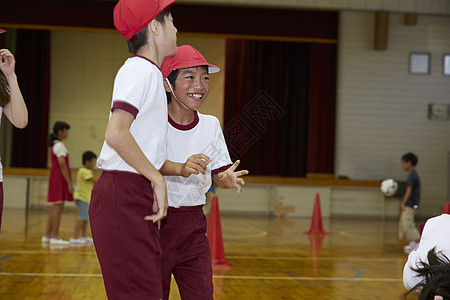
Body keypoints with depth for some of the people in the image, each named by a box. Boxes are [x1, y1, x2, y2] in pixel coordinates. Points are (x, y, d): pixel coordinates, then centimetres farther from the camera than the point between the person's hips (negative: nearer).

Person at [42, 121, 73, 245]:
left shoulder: (54, 145, 18)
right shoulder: (59, 145, -12)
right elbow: (62, 165, -18)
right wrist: (69, 183, -19)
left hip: (55, 179, 10)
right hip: (60, 179, -10)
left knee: (55, 208, 12)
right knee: (58, 207, -10)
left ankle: (47, 235, 15)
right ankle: (55, 237, -10)